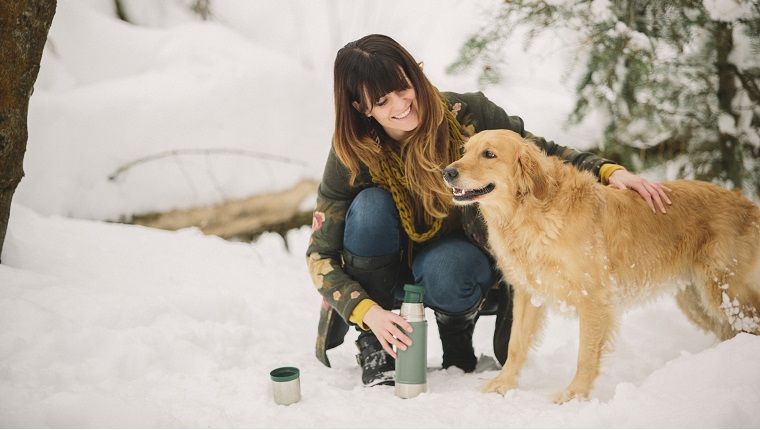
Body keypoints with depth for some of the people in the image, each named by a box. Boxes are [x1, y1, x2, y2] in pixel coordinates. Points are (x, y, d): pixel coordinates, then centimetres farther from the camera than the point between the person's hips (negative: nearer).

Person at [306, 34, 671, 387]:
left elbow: (541, 154, -7)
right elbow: (321, 254, -15)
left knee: (446, 271, -36)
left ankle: (457, 332, 3)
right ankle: (373, 346, -11)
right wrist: (367, 312, -30)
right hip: (390, 271, 1)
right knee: (370, 206, -30)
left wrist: (610, 171, -24)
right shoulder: (353, 154, -19)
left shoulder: (466, 114, -20)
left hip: (458, 257, -1)